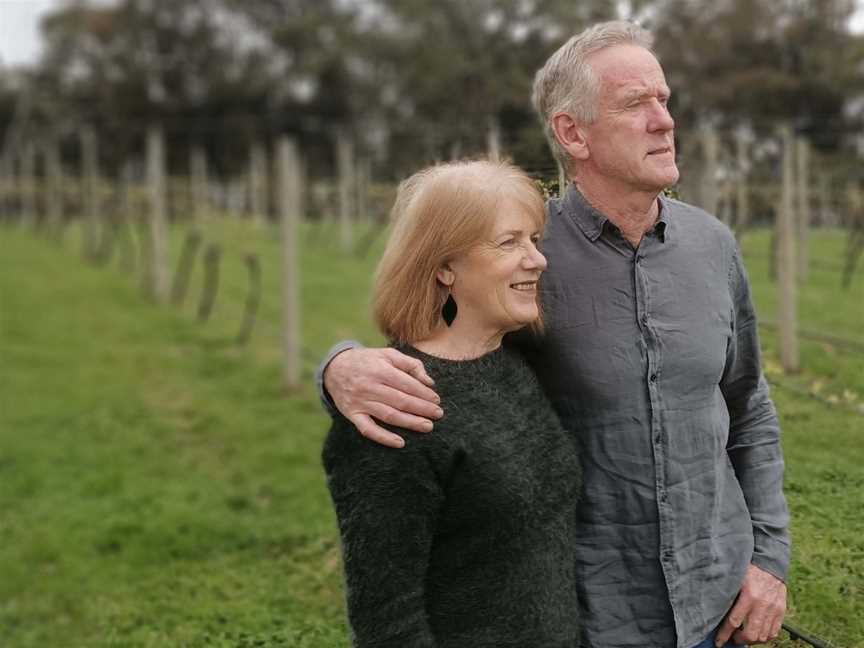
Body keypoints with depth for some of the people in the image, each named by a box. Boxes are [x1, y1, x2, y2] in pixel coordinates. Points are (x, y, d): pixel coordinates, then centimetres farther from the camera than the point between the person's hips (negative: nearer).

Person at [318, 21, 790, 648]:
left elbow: (746, 410, 7)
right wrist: (348, 367, -37)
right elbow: (405, 357, -11)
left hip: (714, 595, 3)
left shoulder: (711, 245, -4)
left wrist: (770, 557, 0)